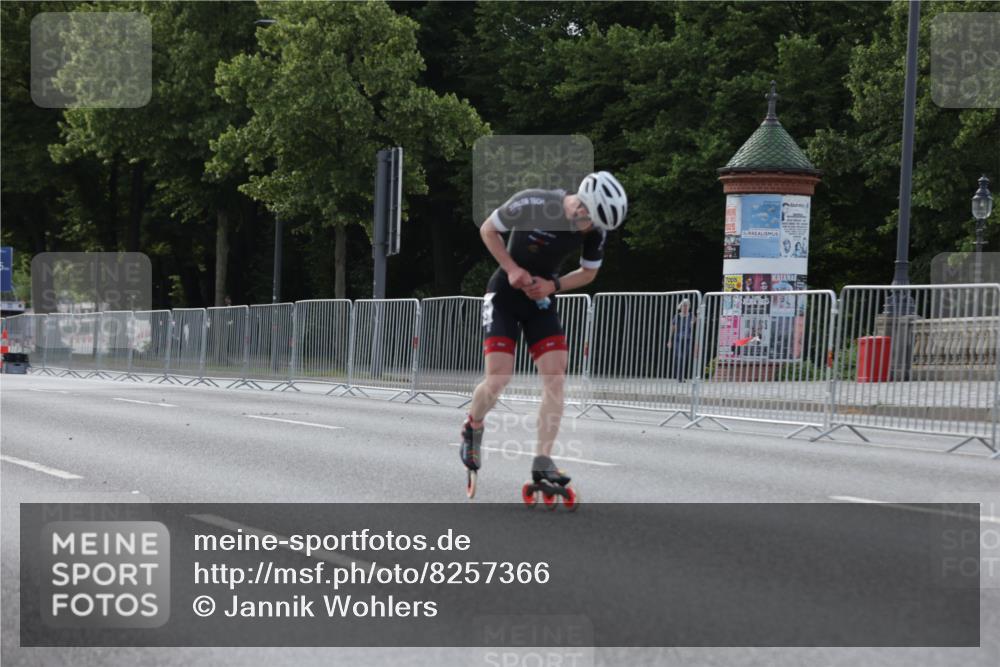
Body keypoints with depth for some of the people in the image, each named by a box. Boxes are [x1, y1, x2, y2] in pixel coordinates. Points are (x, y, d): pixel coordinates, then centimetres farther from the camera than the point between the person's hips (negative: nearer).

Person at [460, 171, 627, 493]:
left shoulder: (596, 230, -13)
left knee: (556, 378, -12)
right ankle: (472, 427, 18)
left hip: (541, 300, 4)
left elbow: (589, 273, 4)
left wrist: (552, 285, -13)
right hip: (505, 294, -4)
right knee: (497, 380, -14)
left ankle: (542, 461, -8)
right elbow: (488, 229, -9)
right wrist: (512, 268, -19)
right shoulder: (531, 203, -25)